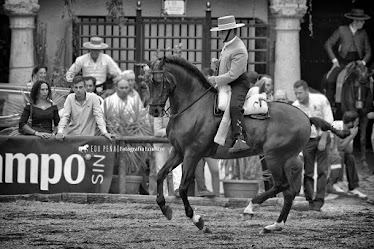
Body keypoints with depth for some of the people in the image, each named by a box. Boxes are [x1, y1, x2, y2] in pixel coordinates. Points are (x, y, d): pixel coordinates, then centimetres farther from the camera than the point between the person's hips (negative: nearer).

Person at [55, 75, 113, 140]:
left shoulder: (93, 97, -4)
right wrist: (60, 132, -20)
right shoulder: (70, 98, 2)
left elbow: (98, 115, -9)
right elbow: (65, 116, -4)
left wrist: (105, 132, -22)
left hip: (88, 136, -1)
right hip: (71, 135, 1)